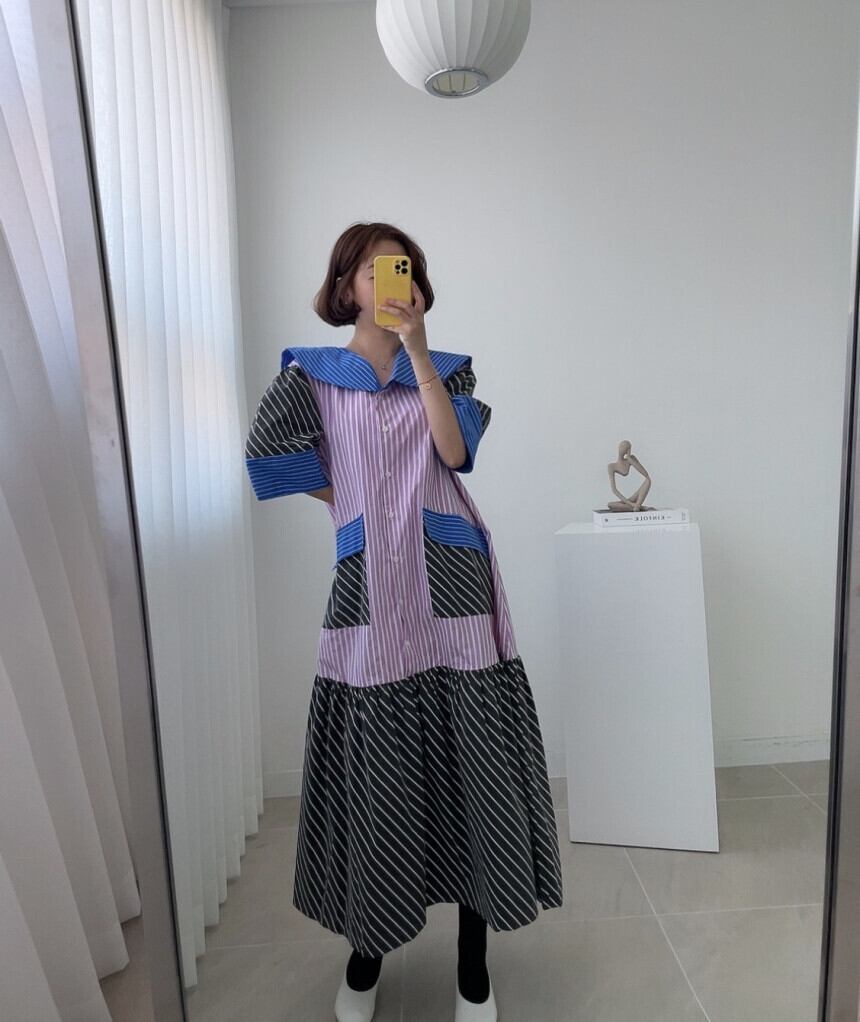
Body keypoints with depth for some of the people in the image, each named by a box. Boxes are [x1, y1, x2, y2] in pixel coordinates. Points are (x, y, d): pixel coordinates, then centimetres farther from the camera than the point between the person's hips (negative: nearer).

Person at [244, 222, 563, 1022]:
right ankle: (367, 944, 31)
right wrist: (357, 505, 5)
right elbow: (275, 454, 2)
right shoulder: (310, 372, 9)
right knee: (374, 765, 6)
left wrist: (416, 347, -8)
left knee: (467, 753, 3)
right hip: (369, 584, -1)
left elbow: (455, 451, -5)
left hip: (452, 579, 1)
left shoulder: (448, 367, 11)